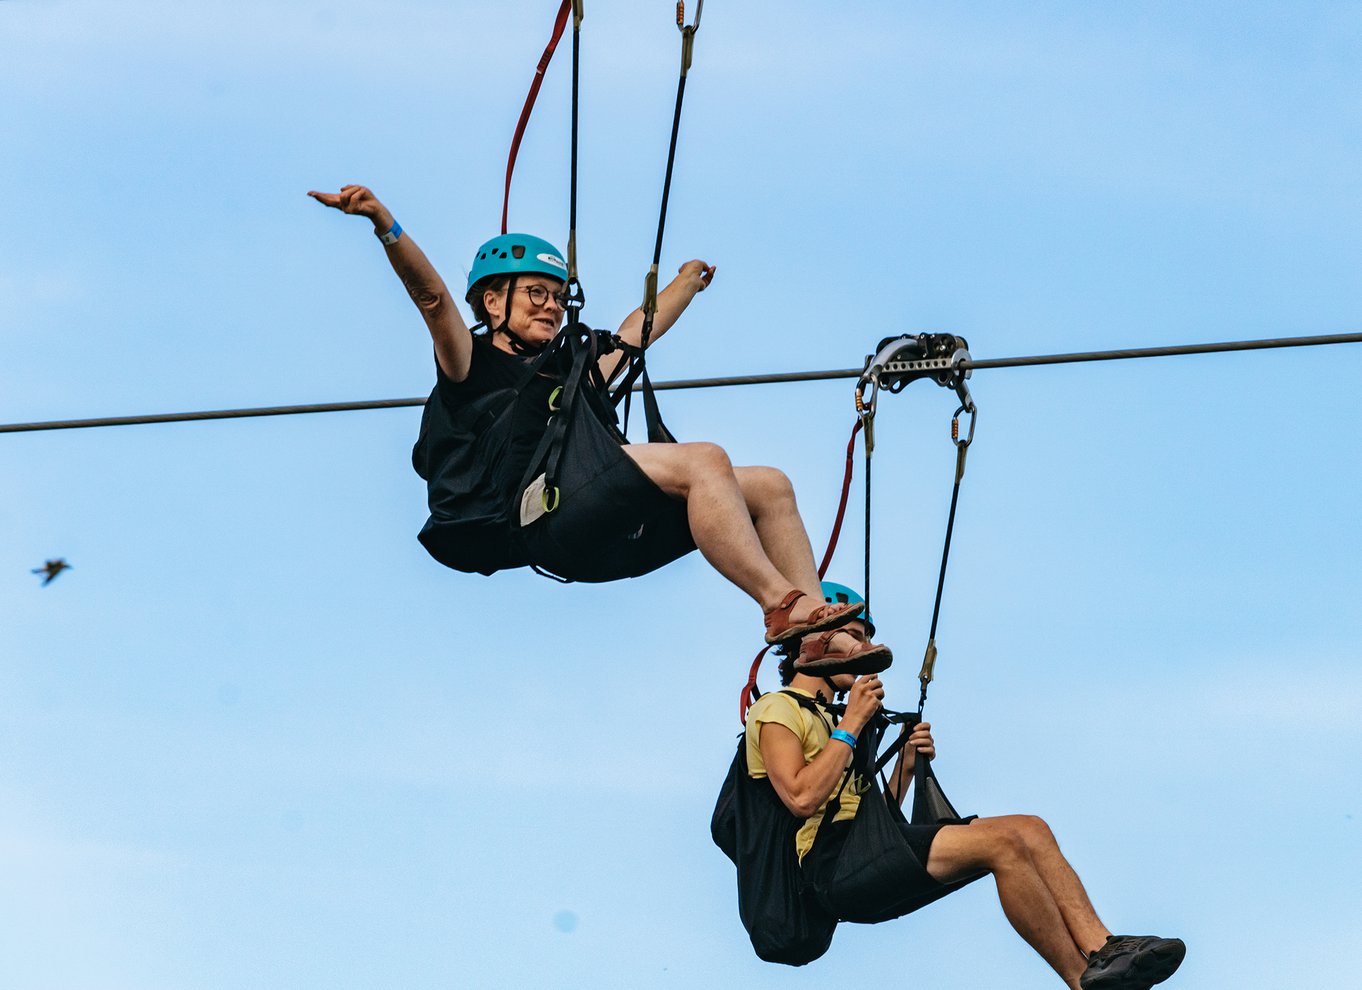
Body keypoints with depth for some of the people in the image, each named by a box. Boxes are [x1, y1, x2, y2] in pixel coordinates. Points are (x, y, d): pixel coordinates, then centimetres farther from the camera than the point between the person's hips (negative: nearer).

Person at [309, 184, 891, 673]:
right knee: (703, 459, -25)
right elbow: (433, 296, -3)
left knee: (769, 487, -2)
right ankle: (784, 605, -30)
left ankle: (818, 638, -15)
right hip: (544, 523, -8)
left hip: (611, 531, 8)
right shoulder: (472, 364, 13)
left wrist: (688, 281, 65)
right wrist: (384, 224, -18)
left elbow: (636, 332, 50)